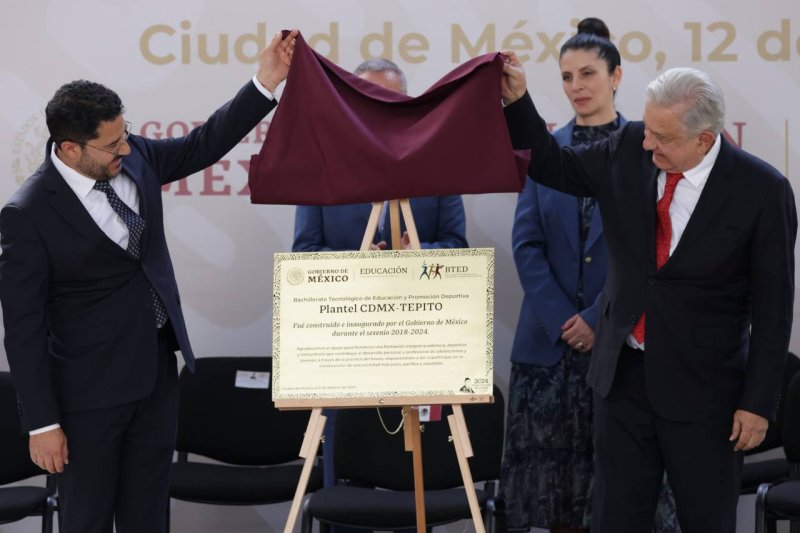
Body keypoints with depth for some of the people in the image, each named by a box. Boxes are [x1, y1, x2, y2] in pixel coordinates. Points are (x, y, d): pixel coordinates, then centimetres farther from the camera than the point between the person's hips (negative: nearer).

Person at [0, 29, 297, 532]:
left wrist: (265, 83, -1)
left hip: (157, 373, 6)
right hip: (91, 389, -6)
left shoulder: (134, 157, -3)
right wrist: (42, 423, -16)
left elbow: (204, 144, 11)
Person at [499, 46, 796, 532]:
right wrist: (518, 101, -5)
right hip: (624, 372, 4)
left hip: (703, 386, -4)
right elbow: (553, 167, 11)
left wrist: (759, 402, -9)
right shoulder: (628, 151, -5)